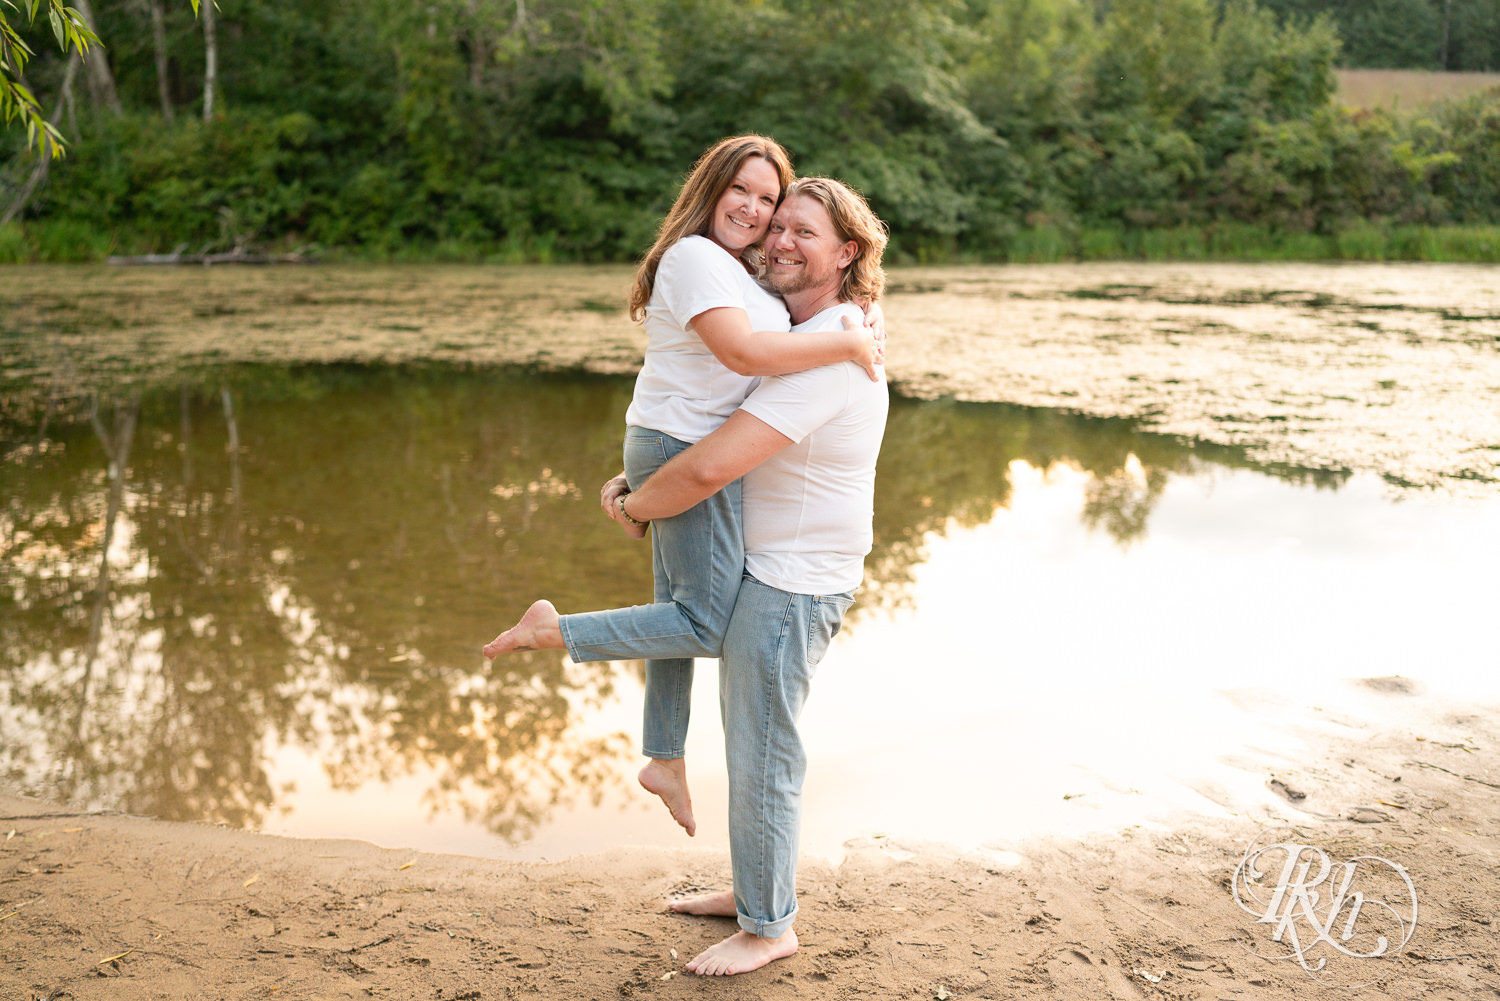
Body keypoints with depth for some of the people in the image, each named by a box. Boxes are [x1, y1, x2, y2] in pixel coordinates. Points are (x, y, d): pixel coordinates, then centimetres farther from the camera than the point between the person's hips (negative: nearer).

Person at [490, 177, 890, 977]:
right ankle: (753, 889, 38)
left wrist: (633, 505, -13)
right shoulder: (811, 331, 11)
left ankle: (769, 927, 18)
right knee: (747, 736, 21)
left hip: (791, 583, -11)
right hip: (764, 565, 11)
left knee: (761, 754, 1)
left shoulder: (824, 358, -25)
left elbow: (711, 467, -32)